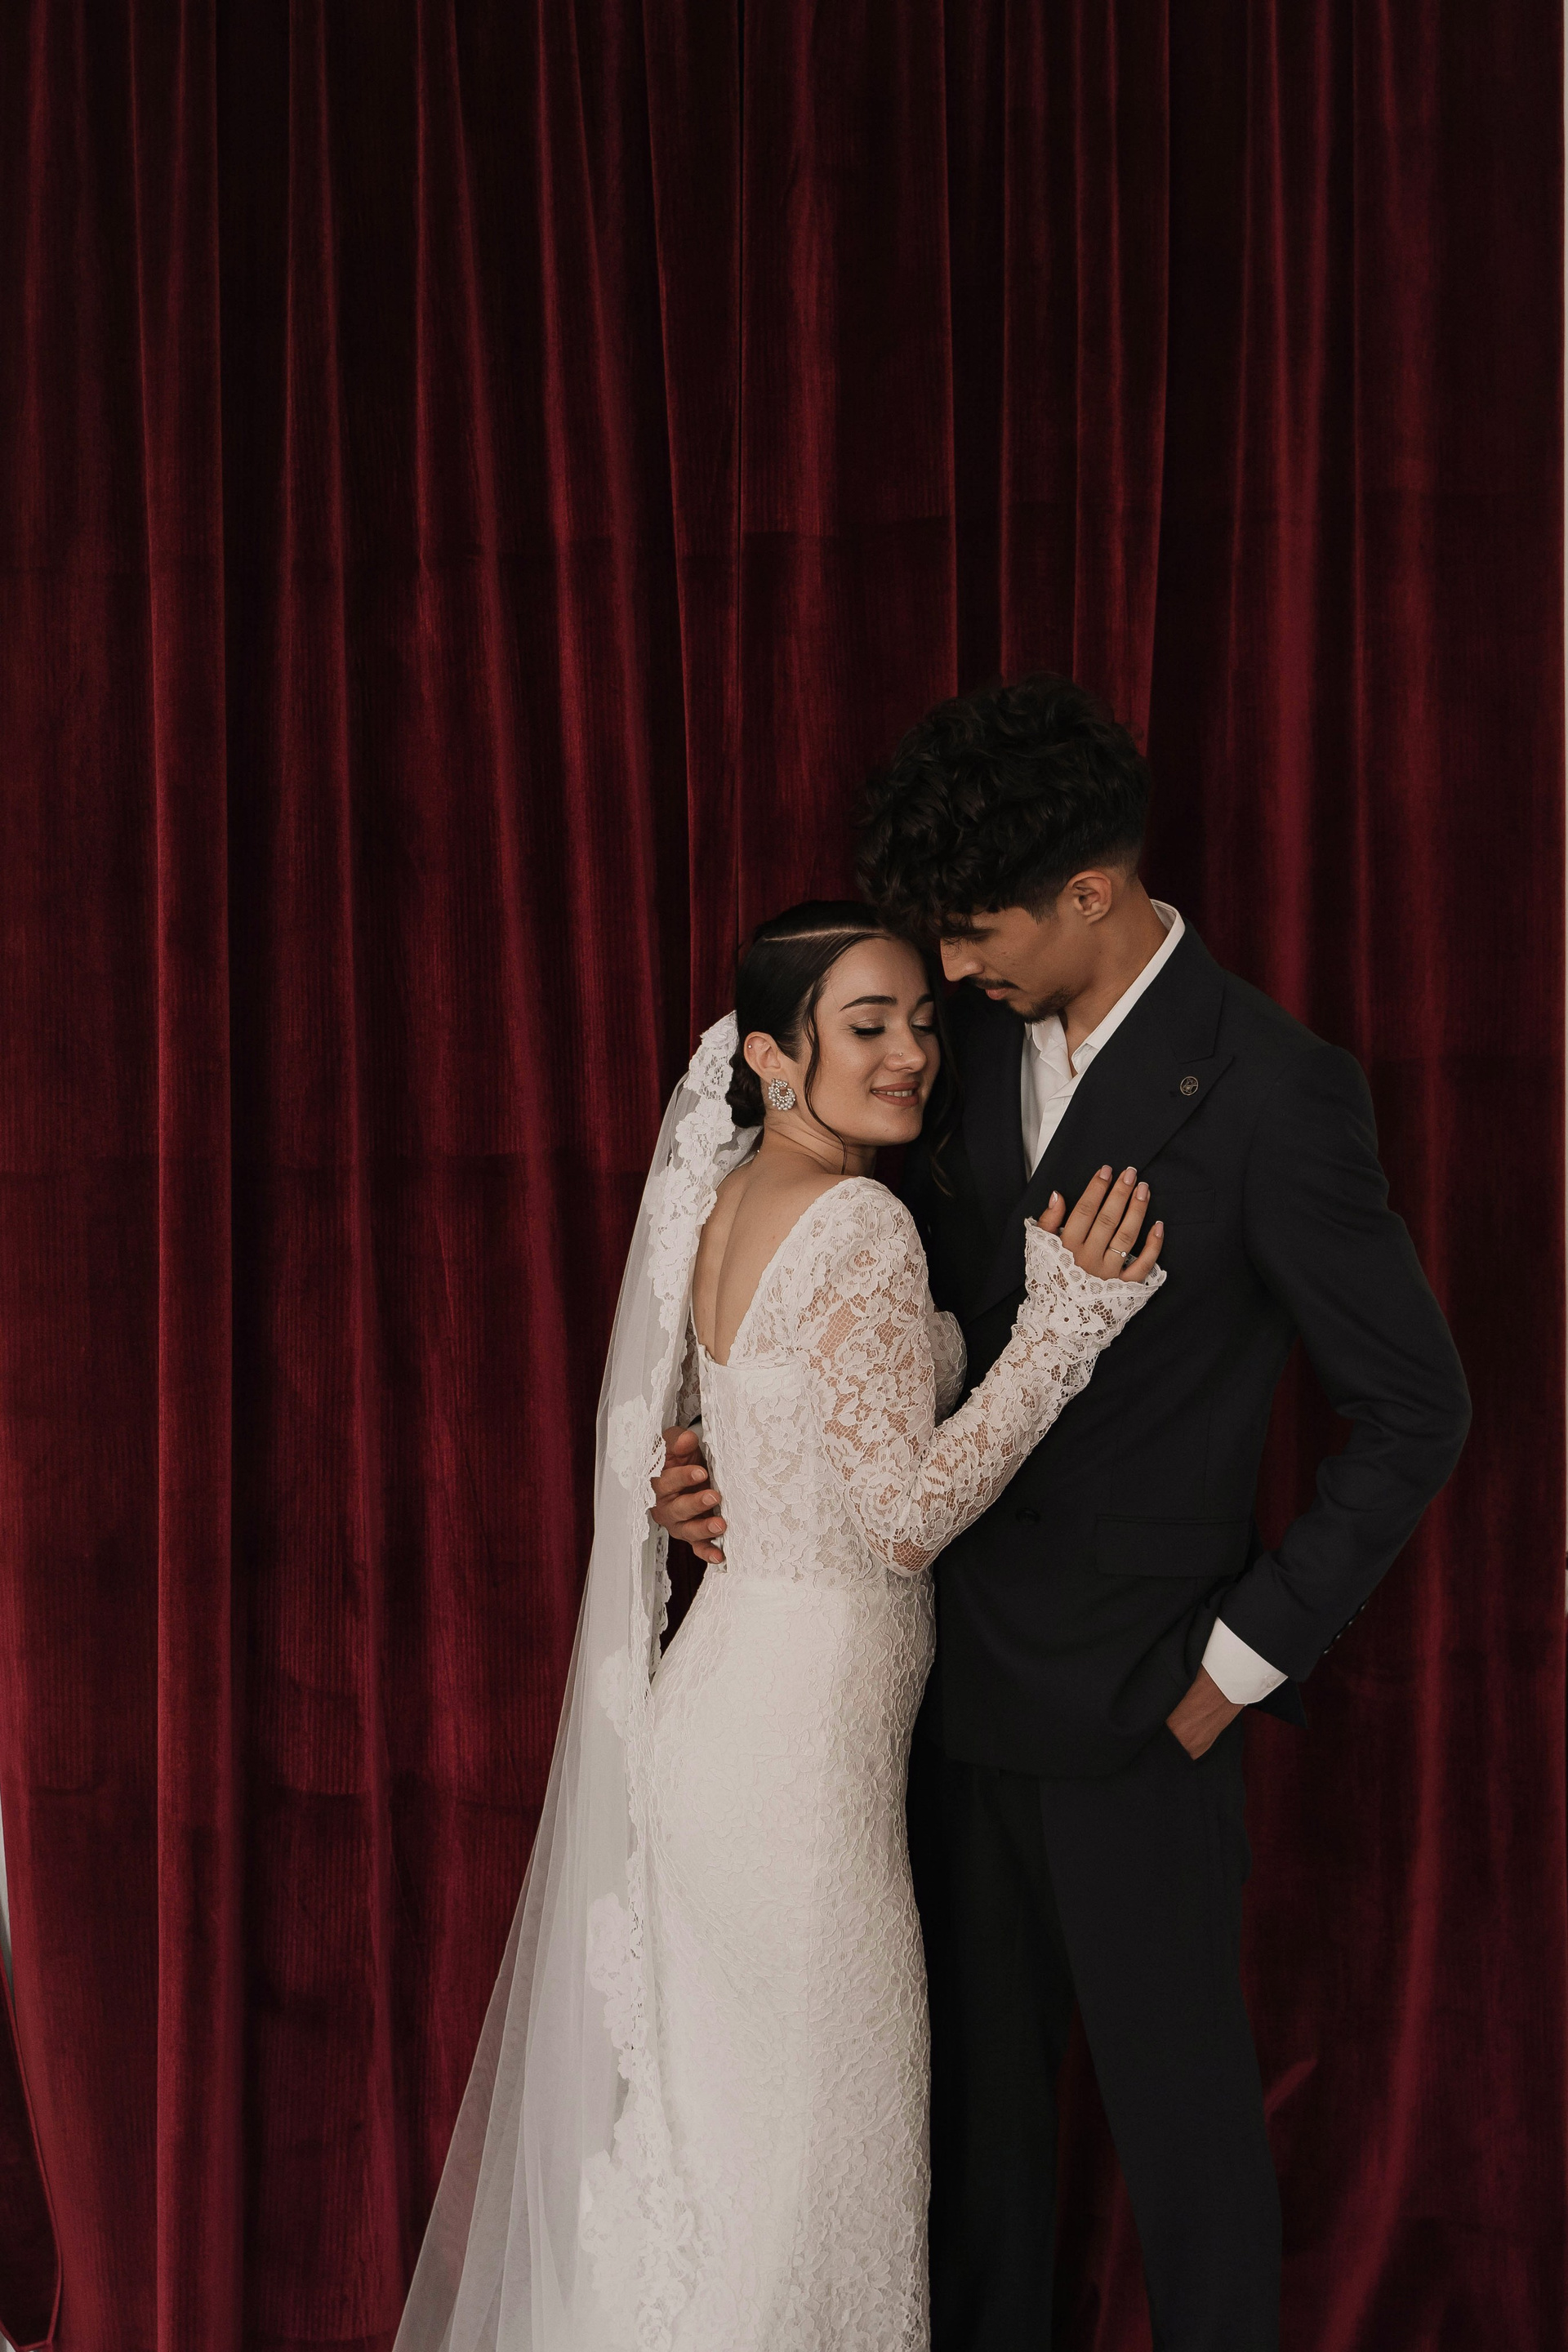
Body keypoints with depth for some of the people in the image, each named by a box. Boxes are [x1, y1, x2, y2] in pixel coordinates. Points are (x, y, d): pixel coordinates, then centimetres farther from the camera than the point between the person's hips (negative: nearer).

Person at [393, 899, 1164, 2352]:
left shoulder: (724, 1203, 9)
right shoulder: (861, 1224, -18)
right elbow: (907, 1512, -21)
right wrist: (1065, 1316, -20)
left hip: (714, 1688, 9)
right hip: (803, 1730, -9)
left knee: (705, 2099, 20)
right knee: (817, 2123, 6)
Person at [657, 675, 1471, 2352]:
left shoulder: (1273, 1092, -18)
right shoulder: (973, 1038, 1)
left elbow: (1413, 1409, -11)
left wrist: (1244, 1660, -11)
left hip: (1131, 1708, -6)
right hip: (960, 1665, 6)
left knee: (1177, 2094, 10)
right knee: (975, 2072, 19)